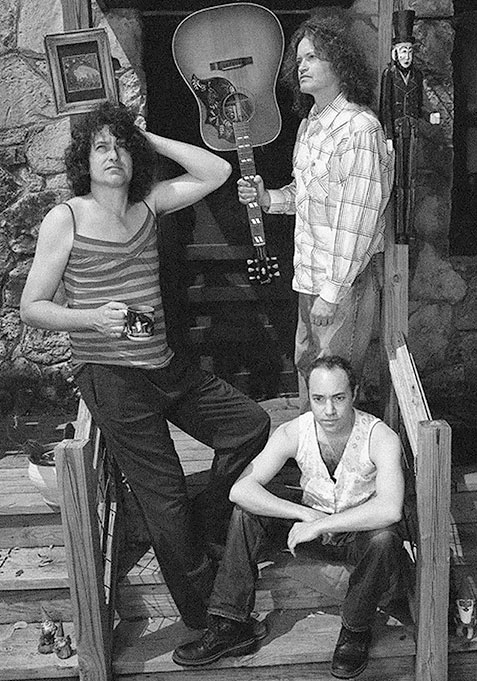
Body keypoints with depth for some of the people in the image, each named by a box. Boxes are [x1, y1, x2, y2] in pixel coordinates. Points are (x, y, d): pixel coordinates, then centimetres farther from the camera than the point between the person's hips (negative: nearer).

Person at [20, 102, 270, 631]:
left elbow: (216, 172, 3)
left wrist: (147, 138, 1)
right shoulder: (65, 219, -8)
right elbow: (31, 308, -7)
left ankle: (205, 529, 26)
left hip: (165, 365, 7)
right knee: (164, 497, -2)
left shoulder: (147, 204, 8)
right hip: (109, 374, -6)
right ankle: (204, 616, 16)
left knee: (250, 424, 8)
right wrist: (94, 317, -24)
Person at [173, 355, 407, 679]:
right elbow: (240, 489, -25)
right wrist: (305, 514, -31)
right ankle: (230, 626, -13)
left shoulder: (380, 437, -25)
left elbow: (390, 509, -39)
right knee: (250, 505, -17)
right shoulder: (293, 433, -17)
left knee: (384, 540, -36)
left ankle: (356, 631, -9)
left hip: (360, 531, -3)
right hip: (312, 521, 3)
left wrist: (321, 524, -38)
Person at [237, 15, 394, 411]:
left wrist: (333, 291, -21)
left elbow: (359, 219, -21)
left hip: (346, 278, -9)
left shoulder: (360, 128, -17)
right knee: (306, 367, 19)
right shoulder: (310, 124, 12)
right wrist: (267, 199, 2)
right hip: (311, 273, 9)